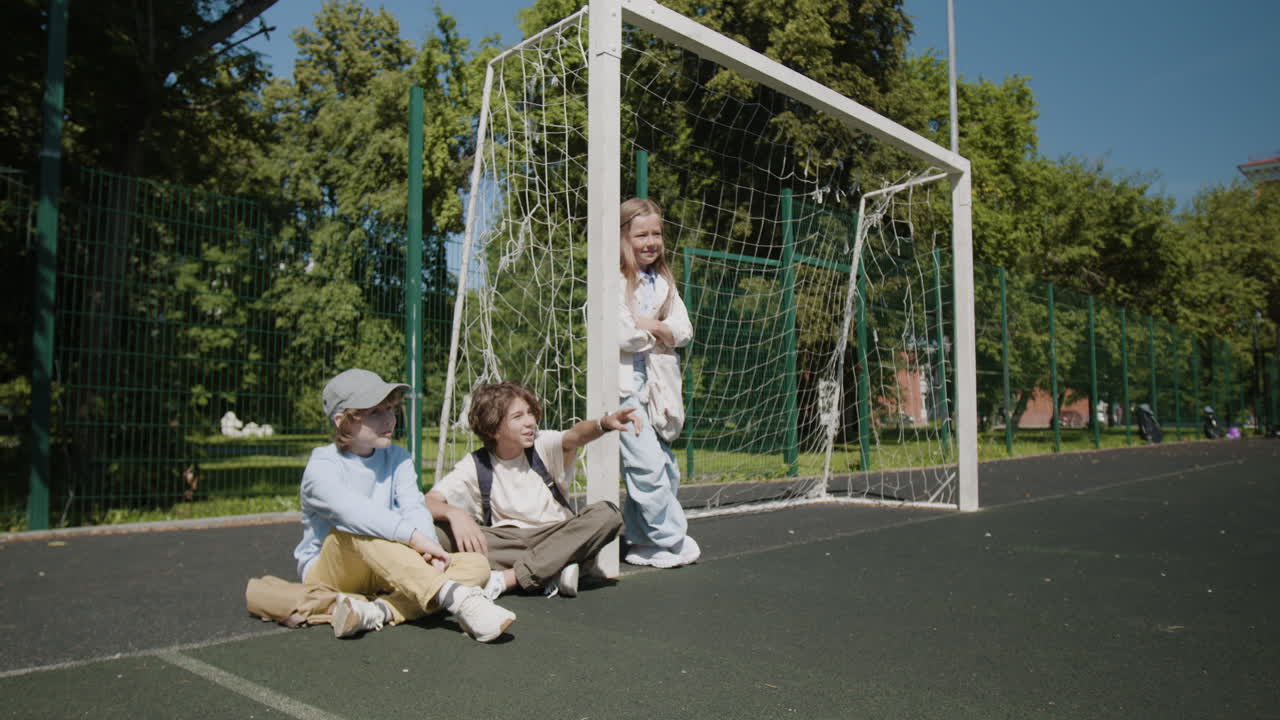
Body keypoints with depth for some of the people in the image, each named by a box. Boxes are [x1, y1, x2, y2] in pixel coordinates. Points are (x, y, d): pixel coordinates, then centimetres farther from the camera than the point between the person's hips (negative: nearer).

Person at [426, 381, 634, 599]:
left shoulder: (543, 446, -5)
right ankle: (553, 573, -29)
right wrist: (453, 513, -37)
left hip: (556, 538, 1)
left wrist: (604, 423, -49)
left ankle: (505, 578, -31)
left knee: (607, 514, -26)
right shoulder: (475, 466, -4)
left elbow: (574, 437, -26)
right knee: (442, 531, -26)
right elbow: (428, 502, -13)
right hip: (506, 544, 0)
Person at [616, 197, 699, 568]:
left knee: (666, 471, 8)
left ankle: (642, 542, 20)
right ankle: (673, 541, 3)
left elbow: (684, 331, 6)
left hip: (656, 386, 7)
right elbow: (620, 334, -18)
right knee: (649, 466, -12)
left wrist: (647, 325, -11)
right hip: (623, 386, -7)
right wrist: (659, 330, -1)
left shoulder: (663, 282, 15)